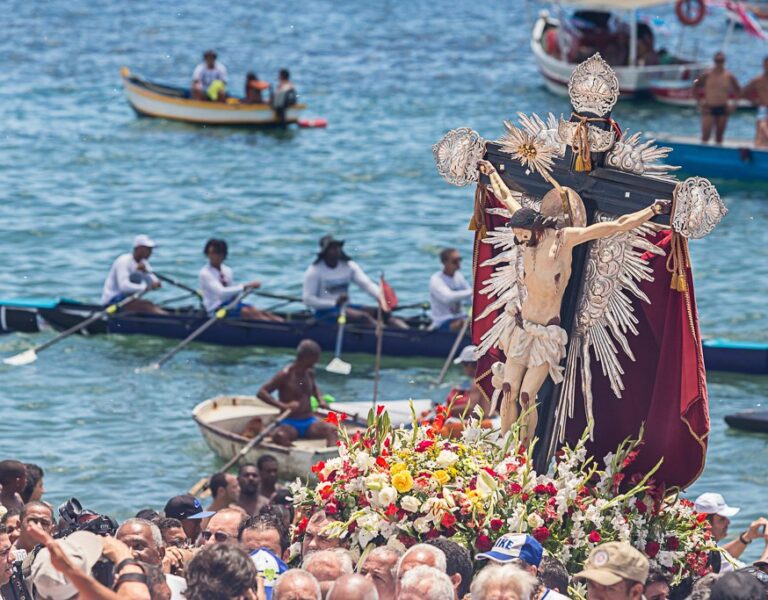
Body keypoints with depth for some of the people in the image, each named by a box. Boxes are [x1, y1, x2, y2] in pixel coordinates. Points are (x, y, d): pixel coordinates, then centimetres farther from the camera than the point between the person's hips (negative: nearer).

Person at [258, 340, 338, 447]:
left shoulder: (309, 373, 11)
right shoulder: (286, 375, -7)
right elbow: (262, 392, -12)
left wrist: (320, 400, 11)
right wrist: (283, 405, -25)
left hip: (309, 422, 5)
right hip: (290, 425, -5)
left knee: (331, 429, -26)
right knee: (279, 436, -39)